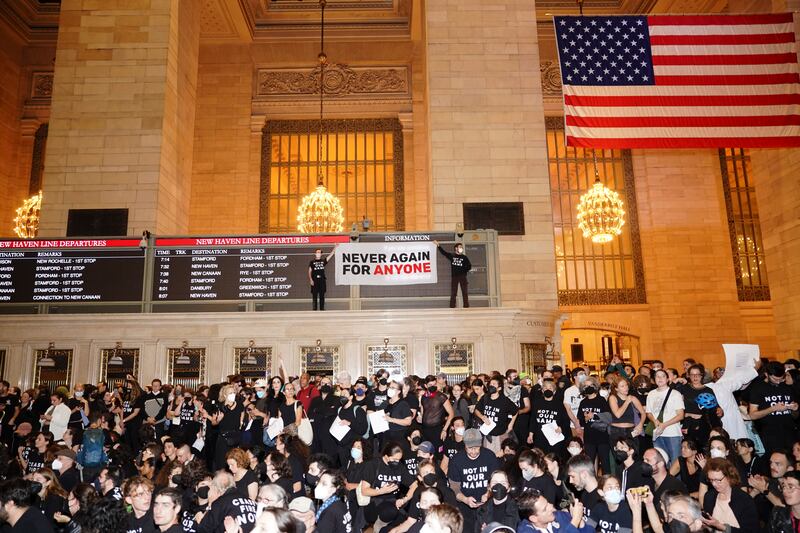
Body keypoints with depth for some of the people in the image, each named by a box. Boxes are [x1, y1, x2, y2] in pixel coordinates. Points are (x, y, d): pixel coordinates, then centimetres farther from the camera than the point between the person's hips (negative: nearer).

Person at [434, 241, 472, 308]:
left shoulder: (464, 257, 6)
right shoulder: (451, 256, 7)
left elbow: (469, 266, 4)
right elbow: (443, 252, 8)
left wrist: (464, 270, -11)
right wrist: (438, 245, 0)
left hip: (463, 277, 0)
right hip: (454, 277, 0)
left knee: (465, 293, 0)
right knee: (453, 293, 2)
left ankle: (466, 307, 4)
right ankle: (452, 307, 3)